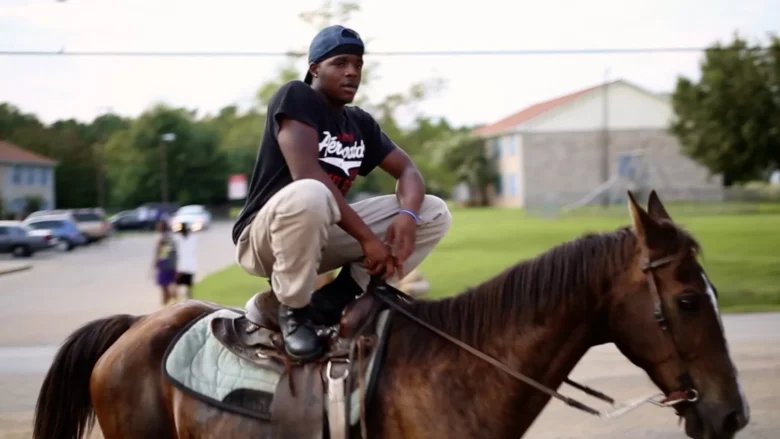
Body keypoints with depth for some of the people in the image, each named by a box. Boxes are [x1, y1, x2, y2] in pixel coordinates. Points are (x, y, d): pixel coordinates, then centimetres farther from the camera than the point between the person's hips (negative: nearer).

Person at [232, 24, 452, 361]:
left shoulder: (361, 123, 10)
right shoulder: (296, 96, -12)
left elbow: (407, 170, 7)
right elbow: (307, 174, -26)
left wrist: (408, 215, -18)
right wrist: (367, 238, -27)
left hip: (323, 237, 7)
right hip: (262, 239, -7)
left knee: (436, 214, 1)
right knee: (308, 195, -42)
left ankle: (331, 301, -7)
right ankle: (292, 309, -15)